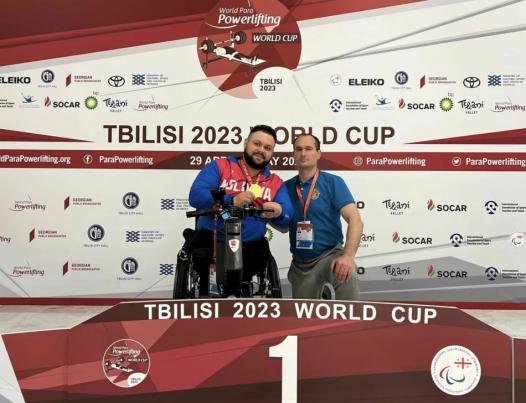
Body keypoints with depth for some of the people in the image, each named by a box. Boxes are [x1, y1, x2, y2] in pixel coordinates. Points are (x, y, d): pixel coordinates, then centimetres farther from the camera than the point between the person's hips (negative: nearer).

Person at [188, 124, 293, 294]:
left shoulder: (276, 183, 13)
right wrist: (232, 201, -23)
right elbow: (196, 196, -10)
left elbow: (287, 217, -1)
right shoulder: (219, 166, 4)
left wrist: (279, 212, -26)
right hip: (211, 241, -3)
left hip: (250, 247, 3)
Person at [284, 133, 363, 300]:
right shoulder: (287, 187, 5)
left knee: (346, 275, -37)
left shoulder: (333, 182, -6)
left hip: (330, 254, -4)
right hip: (300, 264, 5)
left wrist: (348, 255, -31)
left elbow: (355, 220, -16)